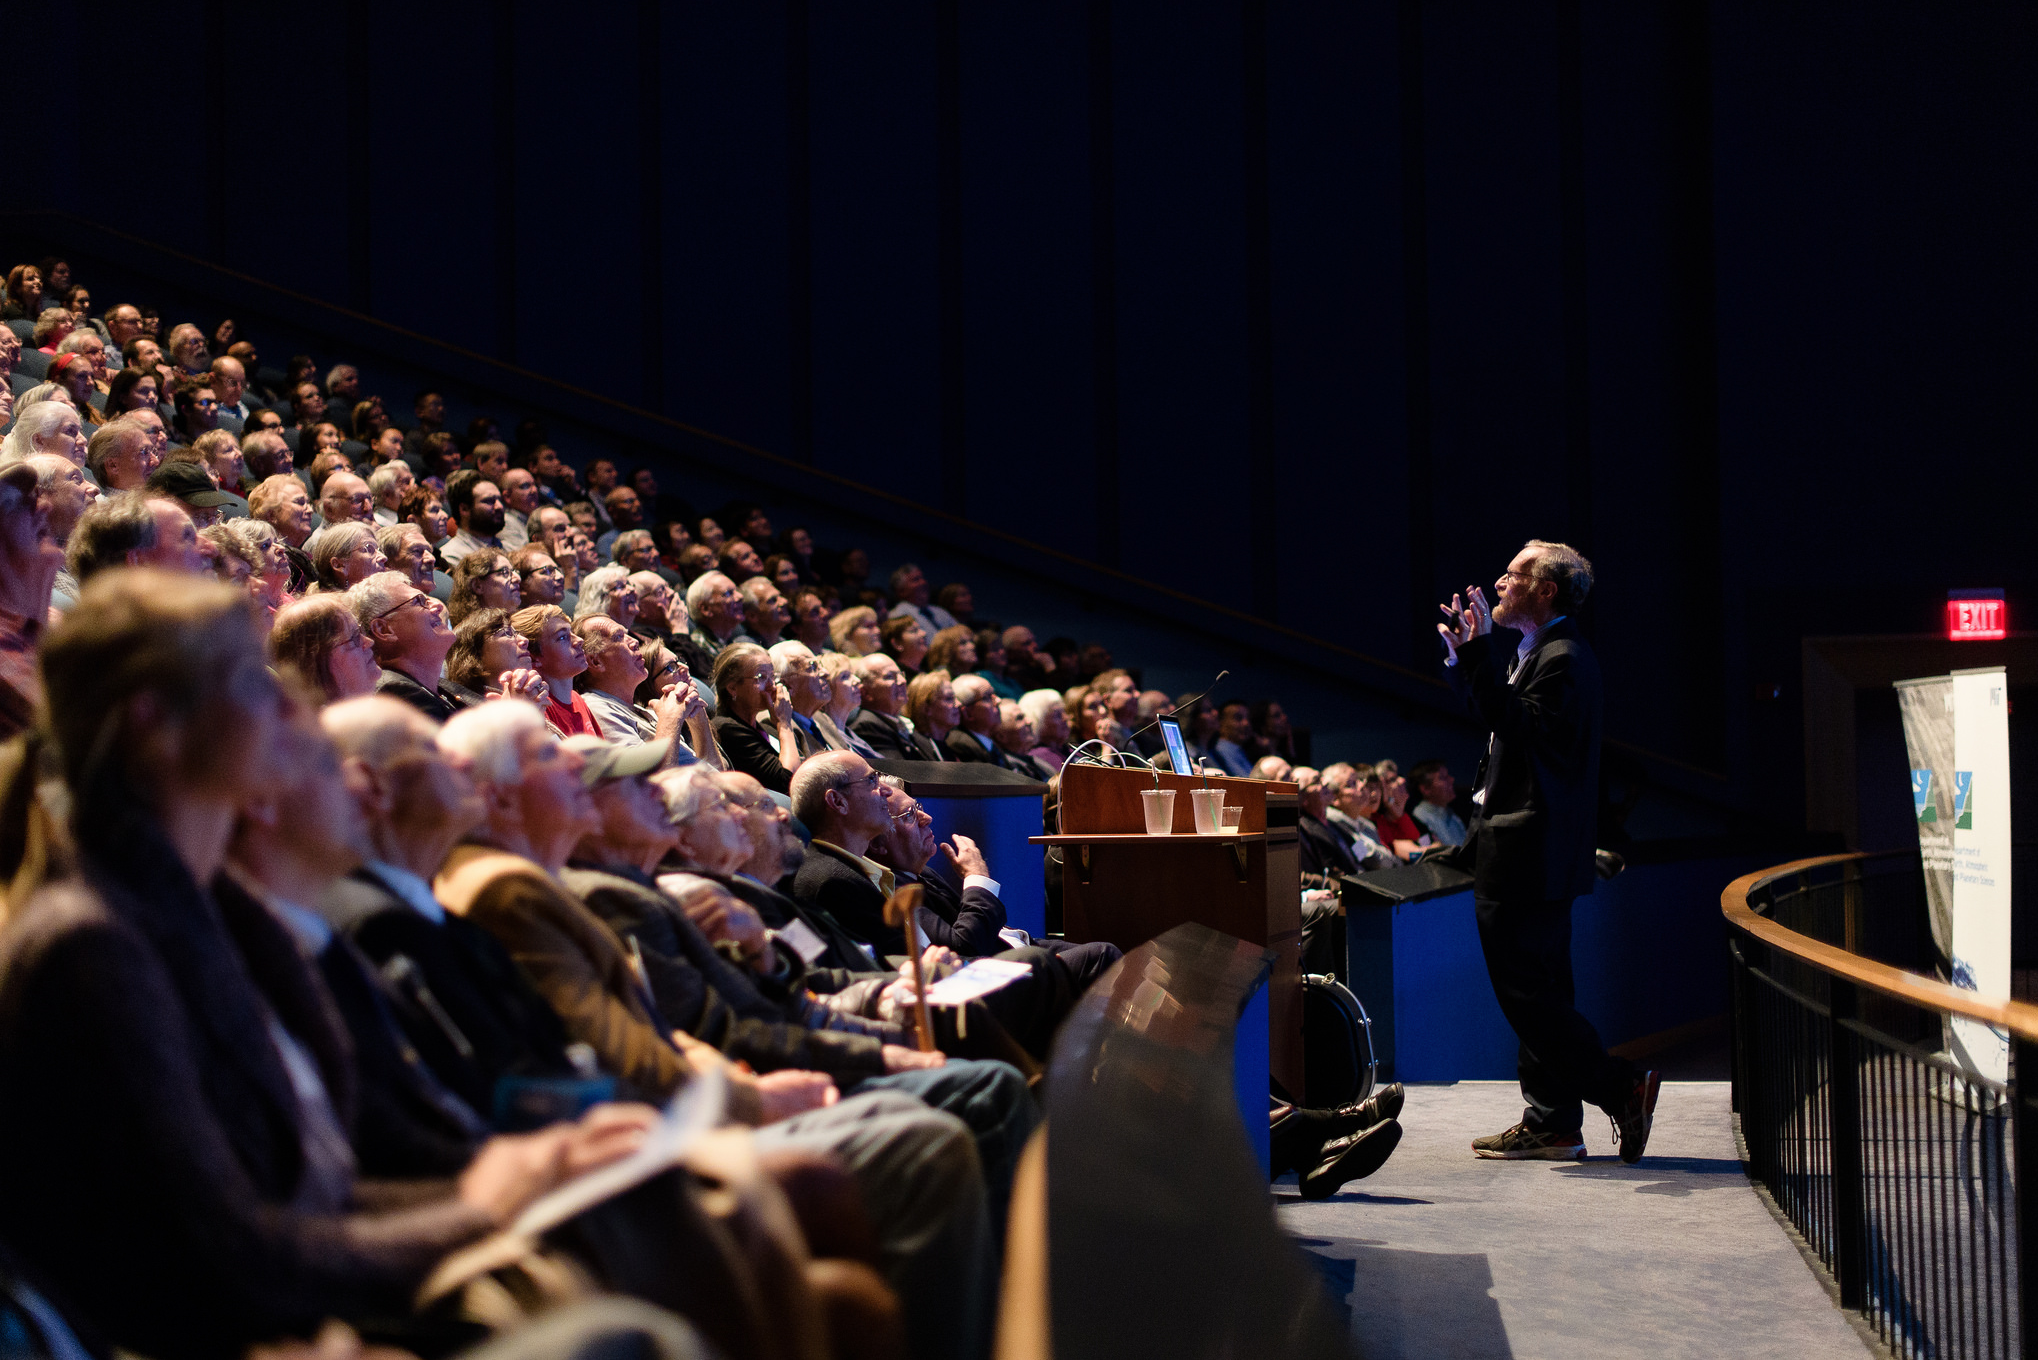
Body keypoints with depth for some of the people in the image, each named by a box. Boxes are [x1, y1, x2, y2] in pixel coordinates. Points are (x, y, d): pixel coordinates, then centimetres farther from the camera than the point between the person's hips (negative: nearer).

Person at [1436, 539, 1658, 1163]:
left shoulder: (1563, 660, -16)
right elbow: (1492, 714, 24)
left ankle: (1623, 1088, -5)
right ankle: (1550, 1124, 16)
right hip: (1521, 856, 11)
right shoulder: (1534, 654, 17)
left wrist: (1478, 652, -26)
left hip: (1527, 857, -11)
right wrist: (1461, 656, 18)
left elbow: (1519, 728, -27)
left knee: (1527, 991, -9)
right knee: (1537, 989, 12)